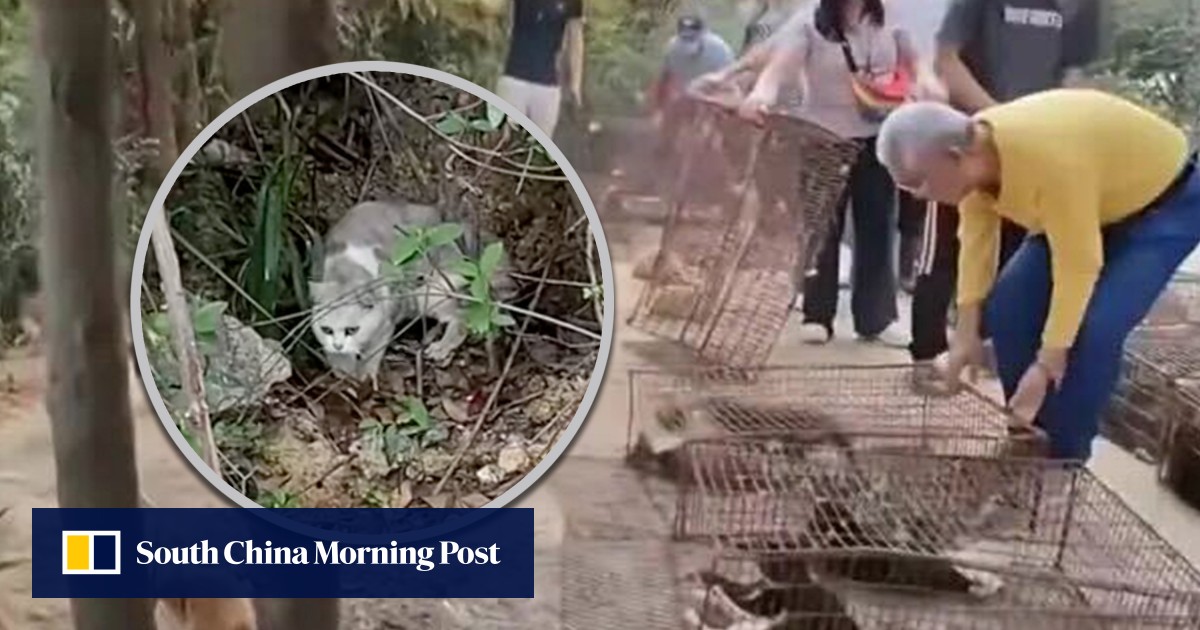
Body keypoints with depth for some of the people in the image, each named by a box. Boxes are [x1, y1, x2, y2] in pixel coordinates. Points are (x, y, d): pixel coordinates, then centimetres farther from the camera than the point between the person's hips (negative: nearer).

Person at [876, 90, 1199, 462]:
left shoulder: (1046, 157, -41)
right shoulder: (972, 154, -17)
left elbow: (1079, 265, -36)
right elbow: (976, 242, -9)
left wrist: (1047, 365, -32)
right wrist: (966, 334, -13)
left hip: (1165, 202, -8)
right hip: (1087, 203, 8)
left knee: (1093, 330, -21)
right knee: (1007, 308, -3)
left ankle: (1063, 460, -3)